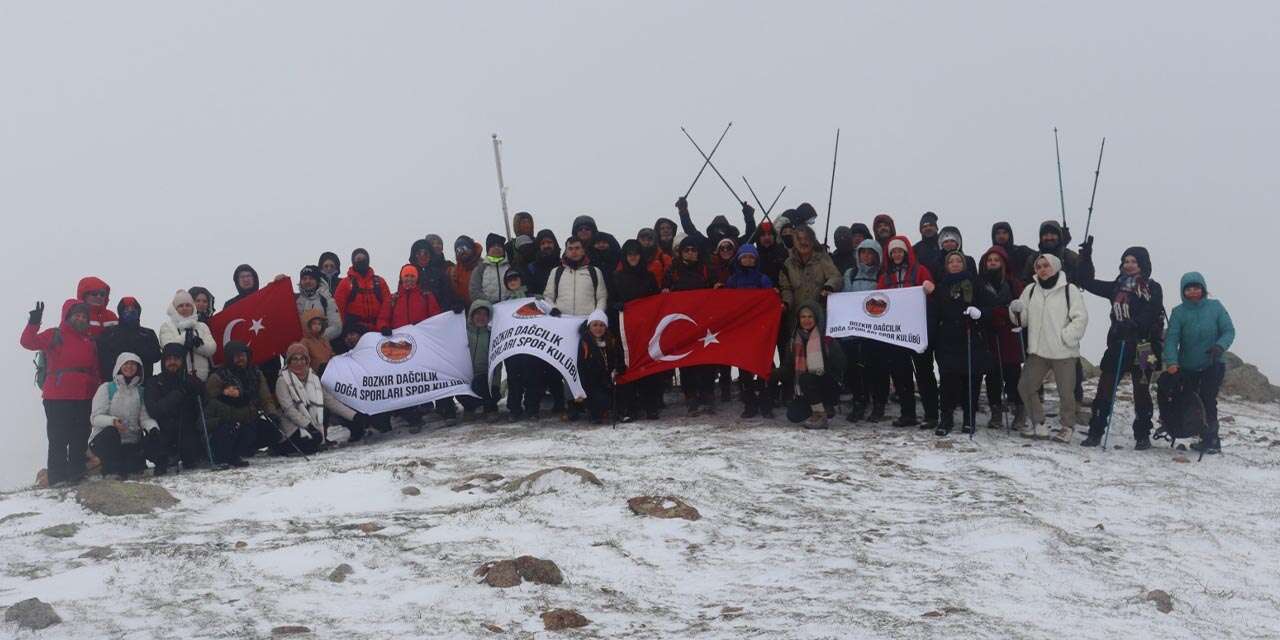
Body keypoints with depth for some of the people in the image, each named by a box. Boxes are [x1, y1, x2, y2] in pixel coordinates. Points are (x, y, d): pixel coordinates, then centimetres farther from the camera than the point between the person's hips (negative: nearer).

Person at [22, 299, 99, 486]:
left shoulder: (90, 341, 15)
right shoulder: (55, 336, 0)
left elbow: (95, 370, 17)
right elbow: (28, 342, -14)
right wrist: (34, 323, -28)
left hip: (84, 399, 5)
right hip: (58, 398, -5)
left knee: (80, 439, 9)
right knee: (58, 439, -4)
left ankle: (77, 474, 17)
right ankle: (58, 477, 0)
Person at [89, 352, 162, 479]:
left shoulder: (140, 392, 12)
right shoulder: (106, 388, 0)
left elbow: (145, 417, 2)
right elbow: (95, 417, -9)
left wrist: (153, 428, -21)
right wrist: (112, 421, -30)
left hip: (130, 444, 4)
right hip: (103, 440, -4)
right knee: (110, 432, -37)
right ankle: (114, 469, -16)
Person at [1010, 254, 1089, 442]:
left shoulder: (1068, 290, -5)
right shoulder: (1031, 290, 8)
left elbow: (1081, 317, -7)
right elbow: (1023, 319, 10)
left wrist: (1066, 337, -14)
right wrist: (1016, 311, -11)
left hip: (1063, 351, -5)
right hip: (1038, 350, 5)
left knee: (1065, 391, 1)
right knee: (1025, 386, 3)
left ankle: (1068, 427, 19)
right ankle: (1038, 425, 17)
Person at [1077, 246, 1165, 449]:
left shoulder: (1153, 288, 0)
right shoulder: (1117, 287, 14)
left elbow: (1152, 316, -13)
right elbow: (1088, 282, 18)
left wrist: (1133, 325, -29)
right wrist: (1086, 257, 10)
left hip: (1142, 348, -3)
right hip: (1117, 346, 4)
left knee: (1141, 393, 5)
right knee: (1104, 389, -2)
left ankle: (1143, 436, 15)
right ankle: (1095, 433, 3)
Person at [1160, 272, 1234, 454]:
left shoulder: (1215, 307, -4)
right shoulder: (1178, 312, -5)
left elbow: (1229, 331, -6)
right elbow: (1172, 338, -14)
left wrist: (1220, 346, -26)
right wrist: (1171, 362, -30)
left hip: (1213, 365, -2)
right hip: (1187, 367, 2)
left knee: (1208, 402, -10)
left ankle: (1211, 439, 1)